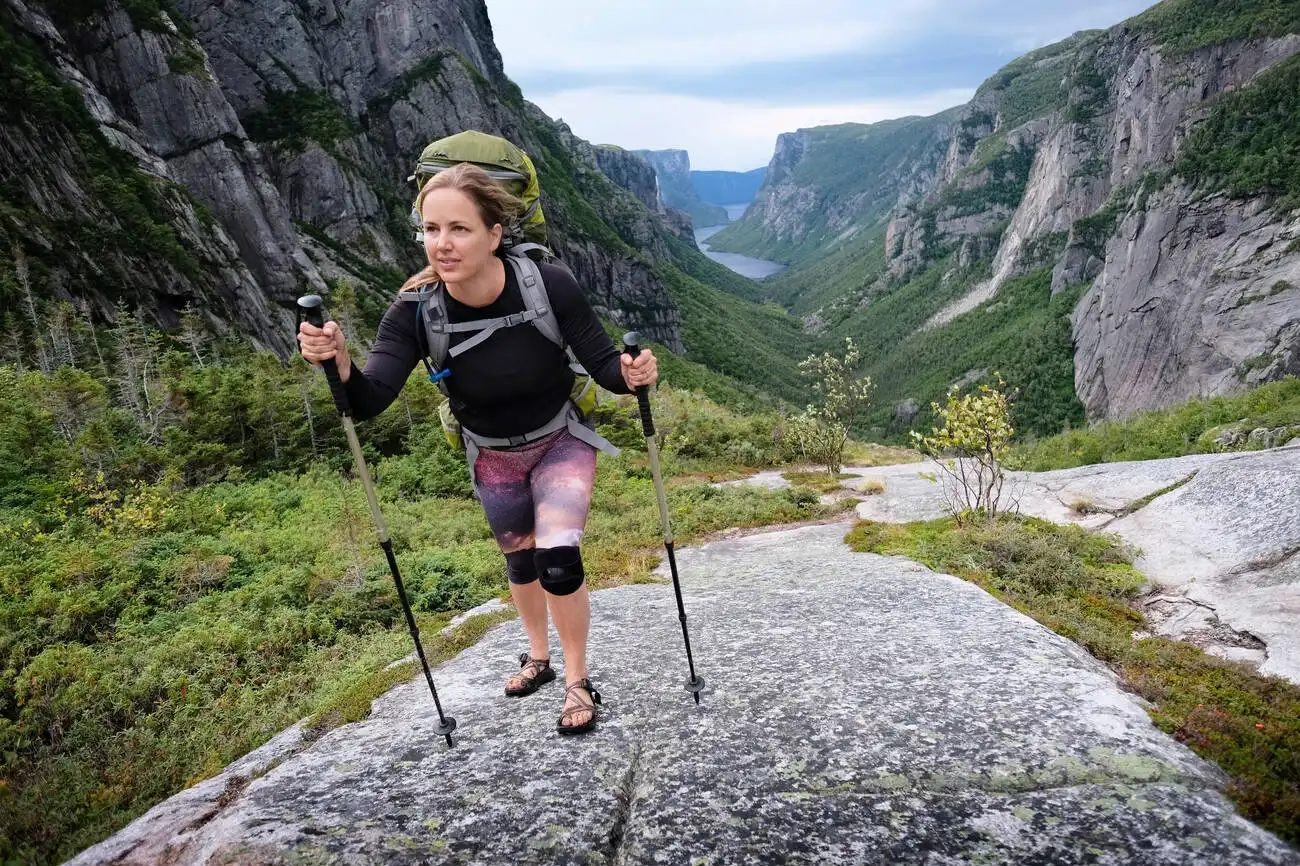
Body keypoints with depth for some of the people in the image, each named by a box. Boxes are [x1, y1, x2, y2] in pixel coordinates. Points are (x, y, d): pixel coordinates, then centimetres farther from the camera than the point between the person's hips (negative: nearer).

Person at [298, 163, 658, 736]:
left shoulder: (549, 286, -31)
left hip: (561, 441, -2)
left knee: (558, 559, -17)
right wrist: (339, 364, -53)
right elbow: (368, 402, -32)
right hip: (492, 456, 3)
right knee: (519, 559, 19)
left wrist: (630, 374, -45)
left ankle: (577, 681, 8)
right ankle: (538, 656, 47)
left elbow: (602, 364, -23)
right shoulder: (415, 312, -26)